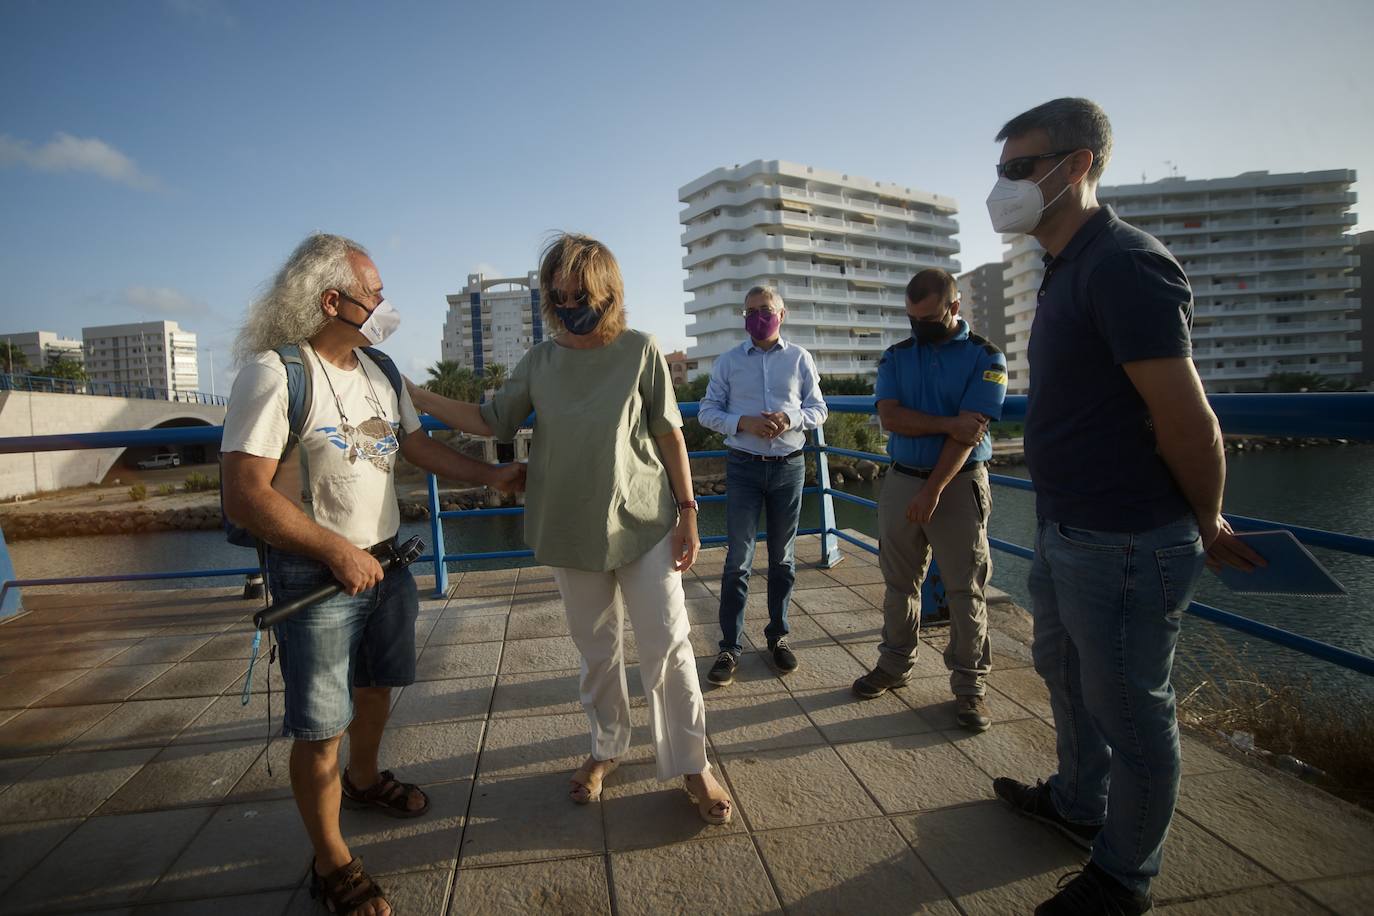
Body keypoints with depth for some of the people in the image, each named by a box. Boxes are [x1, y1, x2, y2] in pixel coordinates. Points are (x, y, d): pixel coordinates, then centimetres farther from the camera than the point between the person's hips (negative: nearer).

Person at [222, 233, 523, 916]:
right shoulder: (274, 372, -17)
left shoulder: (378, 371, 6)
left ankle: (363, 779, 50)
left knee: (376, 686, 23)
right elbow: (246, 496, -21)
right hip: (314, 574, -7)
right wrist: (339, 551, -20)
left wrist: (493, 475, 10)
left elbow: (418, 445, 15)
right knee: (320, 727, 5)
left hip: (385, 561, 7)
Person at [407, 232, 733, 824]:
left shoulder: (639, 351, -6)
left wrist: (687, 513, -7)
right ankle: (607, 748, 38)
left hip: (645, 525, -3)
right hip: (573, 531, 3)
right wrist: (414, 396, 0)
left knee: (667, 648, 3)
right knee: (597, 652, 16)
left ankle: (691, 764, 22)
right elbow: (490, 421, 8)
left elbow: (669, 435, -5)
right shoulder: (541, 361, 2)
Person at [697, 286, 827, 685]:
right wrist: (744, 423, -16)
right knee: (739, 558, -2)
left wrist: (790, 419, -15)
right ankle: (729, 647, 7)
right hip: (744, 467, -1)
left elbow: (818, 408, 6)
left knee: (783, 557, 11)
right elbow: (707, 412, 2)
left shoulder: (799, 358, 6)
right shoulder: (728, 361, 5)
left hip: (789, 467, 2)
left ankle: (778, 635, 26)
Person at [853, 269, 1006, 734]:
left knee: (965, 589, 2)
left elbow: (968, 434, -14)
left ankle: (969, 684, 14)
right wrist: (947, 424, -18)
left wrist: (932, 491, -19)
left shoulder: (985, 357, -4)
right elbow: (890, 416, -7)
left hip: (959, 484, -3)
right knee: (899, 583, 11)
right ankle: (895, 663, 26)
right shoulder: (896, 356, 8)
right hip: (901, 480, 4)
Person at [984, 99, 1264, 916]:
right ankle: (1078, 803, 49)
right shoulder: (1068, 269, 12)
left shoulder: (1124, 265, -20)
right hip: (1066, 532, 10)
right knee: (1066, 674, 25)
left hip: (1123, 546, -10)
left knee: (1130, 713, 9)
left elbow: (1186, 417, -21)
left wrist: (1206, 525, -6)